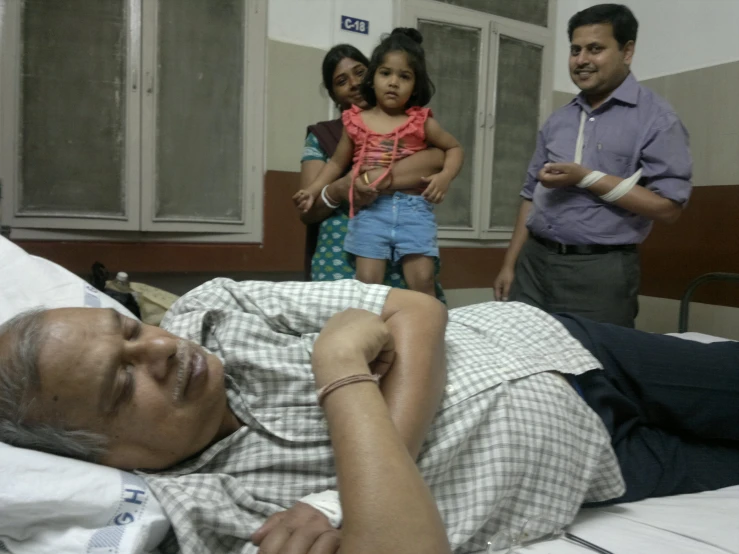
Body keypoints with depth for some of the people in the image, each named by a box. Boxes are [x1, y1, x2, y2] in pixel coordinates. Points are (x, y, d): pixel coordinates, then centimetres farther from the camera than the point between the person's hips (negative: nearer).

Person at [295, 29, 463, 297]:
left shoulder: (421, 121, 6)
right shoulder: (356, 121, 9)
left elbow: (454, 148, 17)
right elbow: (337, 162, 19)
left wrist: (445, 176, -3)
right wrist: (312, 191, 9)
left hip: (413, 207, 0)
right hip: (370, 208, 1)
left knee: (423, 280, -8)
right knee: (367, 282, -6)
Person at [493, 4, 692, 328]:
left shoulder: (656, 118, -4)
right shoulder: (557, 121, 13)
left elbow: (668, 207, -12)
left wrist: (585, 177, -14)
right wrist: (510, 264, 11)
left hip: (600, 270, -5)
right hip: (533, 262, 5)